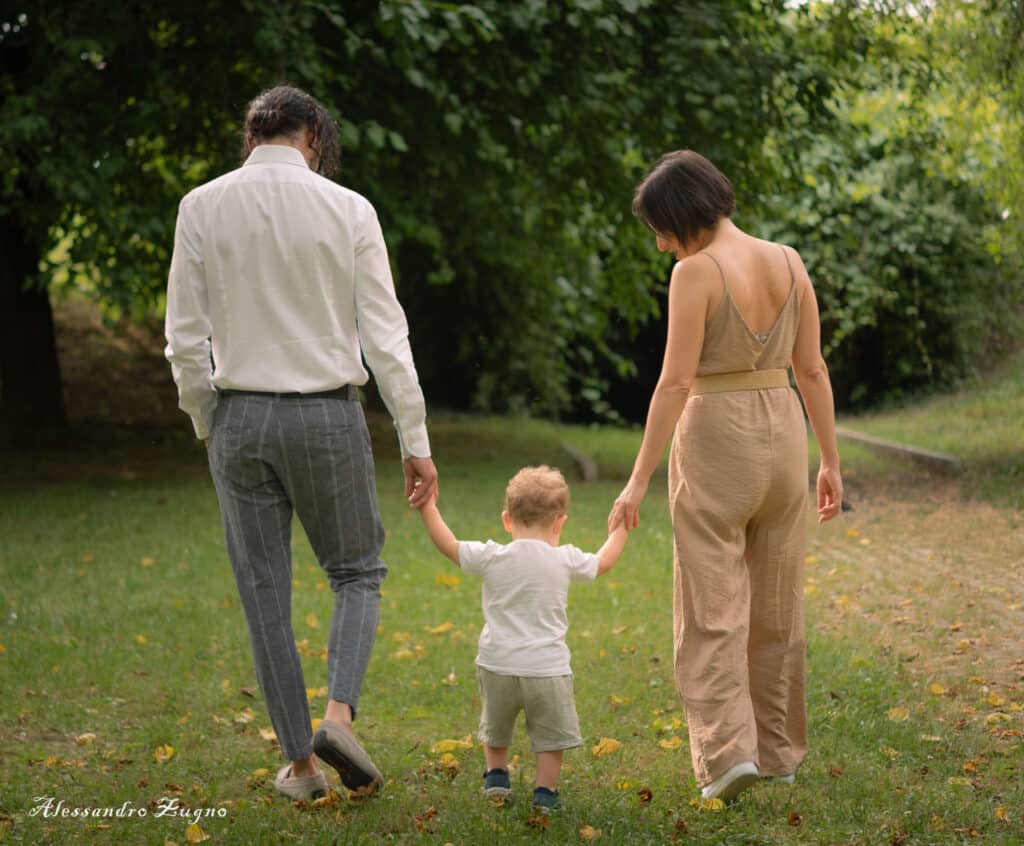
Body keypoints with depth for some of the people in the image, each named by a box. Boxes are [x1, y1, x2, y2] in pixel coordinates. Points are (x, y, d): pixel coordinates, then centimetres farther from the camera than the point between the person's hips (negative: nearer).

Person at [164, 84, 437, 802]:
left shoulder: (202, 208, -1)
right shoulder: (347, 209, -4)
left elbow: (187, 338, -2)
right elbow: (385, 333, -5)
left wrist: (208, 425, 12)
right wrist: (416, 441, -2)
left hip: (240, 415, 1)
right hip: (328, 415, -1)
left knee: (266, 594, 9)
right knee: (357, 574, 14)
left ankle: (300, 762, 13)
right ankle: (339, 715, -8)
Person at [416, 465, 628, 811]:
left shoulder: (491, 558, -6)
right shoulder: (565, 561, -4)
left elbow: (449, 546, 4)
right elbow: (603, 561, 14)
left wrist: (428, 508, 14)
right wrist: (621, 528, 30)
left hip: (497, 666, 2)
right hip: (547, 668, -2)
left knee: (495, 727, 27)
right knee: (550, 734, 13)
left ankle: (496, 775, 36)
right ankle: (545, 791, 11)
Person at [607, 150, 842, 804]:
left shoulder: (696, 272, -14)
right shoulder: (789, 263, 3)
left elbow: (676, 382, -17)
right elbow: (813, 370, 6)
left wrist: (639, 480, -14)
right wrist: (831, 461, 13)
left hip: (715, 439, -6)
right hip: (783, 433, 6)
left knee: (714, 608, 0)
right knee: (776, 607, 15)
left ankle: (729, 750, -12)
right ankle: (779, 749, 24)